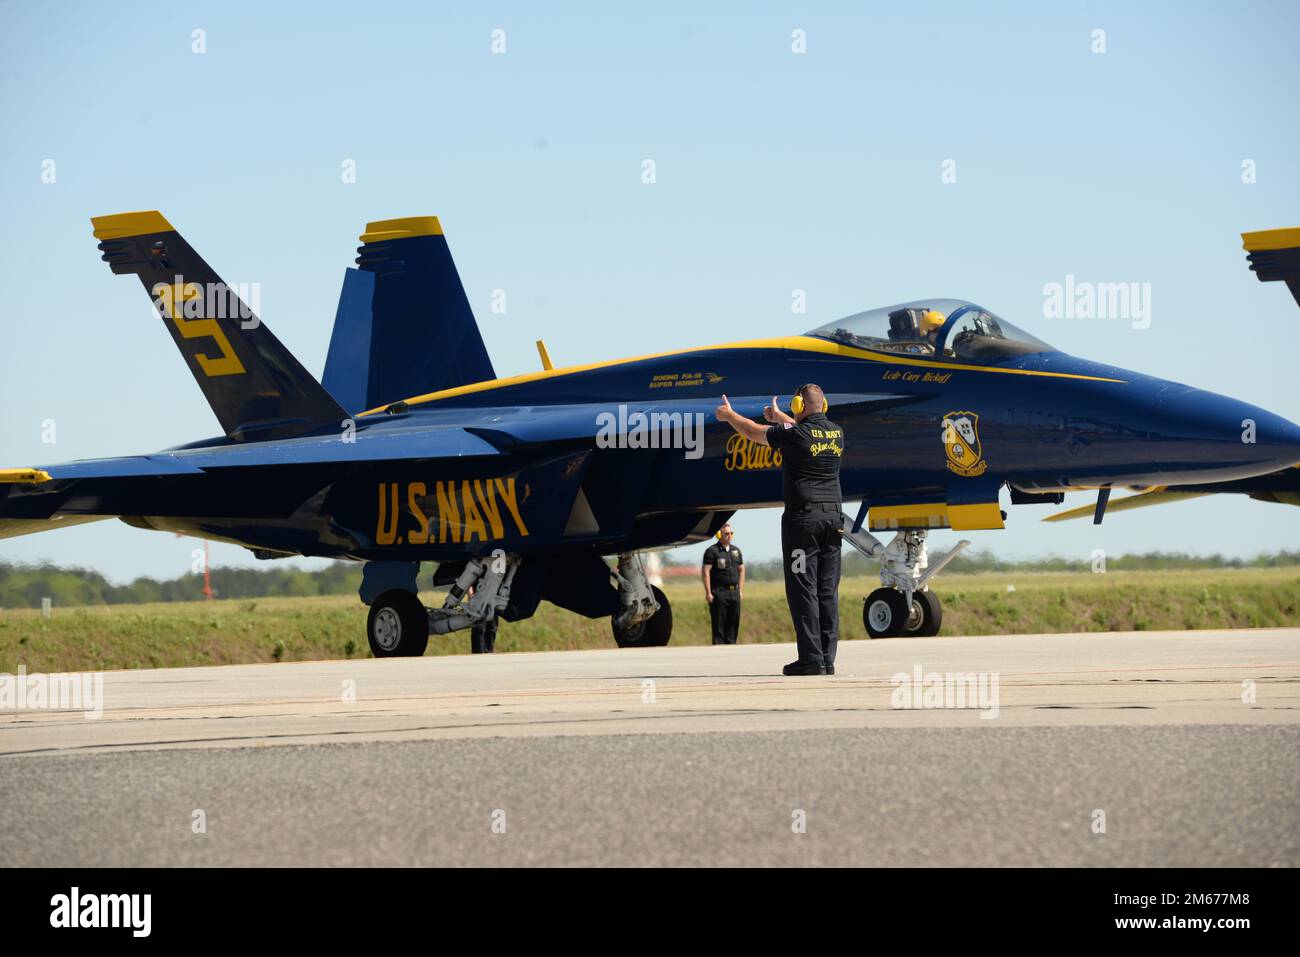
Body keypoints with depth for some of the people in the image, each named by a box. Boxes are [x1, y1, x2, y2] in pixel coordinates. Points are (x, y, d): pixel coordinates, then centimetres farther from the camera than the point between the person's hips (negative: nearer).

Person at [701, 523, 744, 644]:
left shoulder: (736, 551, 15)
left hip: (734, 593, 6)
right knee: (719, 624, -4)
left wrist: (740, 590, 15)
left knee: (733, 623, 6)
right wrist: (708, 593, -14)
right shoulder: (712, 551, -5)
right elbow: (705, 572, -9)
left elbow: (741, 570, 22)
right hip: (719, 592, -6)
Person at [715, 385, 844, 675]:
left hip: (803, 517, -6)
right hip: (833, 515, 6)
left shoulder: (794, 434, -9)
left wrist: (728, 415, 26)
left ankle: (811, 658, -11)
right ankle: (828, 659, 3)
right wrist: (779, 417, 49)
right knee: (828, 590, 6)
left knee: (803, 589, -6)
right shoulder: (837, 433, 10)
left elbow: (753, 432, 7)